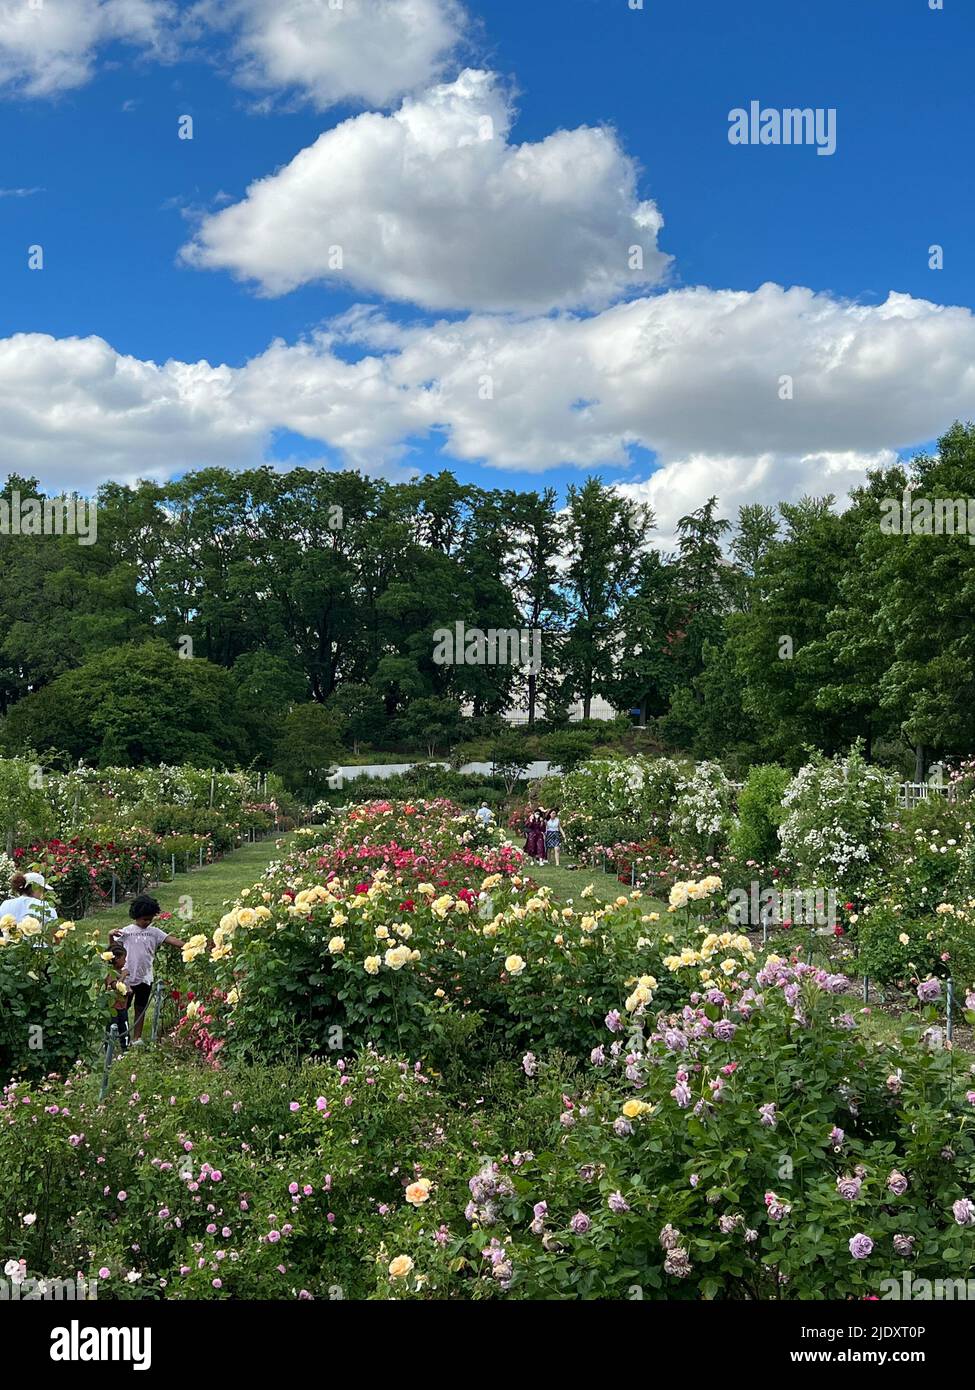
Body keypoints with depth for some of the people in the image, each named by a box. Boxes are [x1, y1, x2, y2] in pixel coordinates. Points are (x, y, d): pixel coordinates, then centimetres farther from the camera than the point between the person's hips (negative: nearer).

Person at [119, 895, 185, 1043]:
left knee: (141, 1008, 12)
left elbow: (171, 939, -8)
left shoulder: (154, 932, 2)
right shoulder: (126, 931, -3)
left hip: (145, 978, 3)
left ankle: (137, 1038, 21)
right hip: (128, 977, -3)